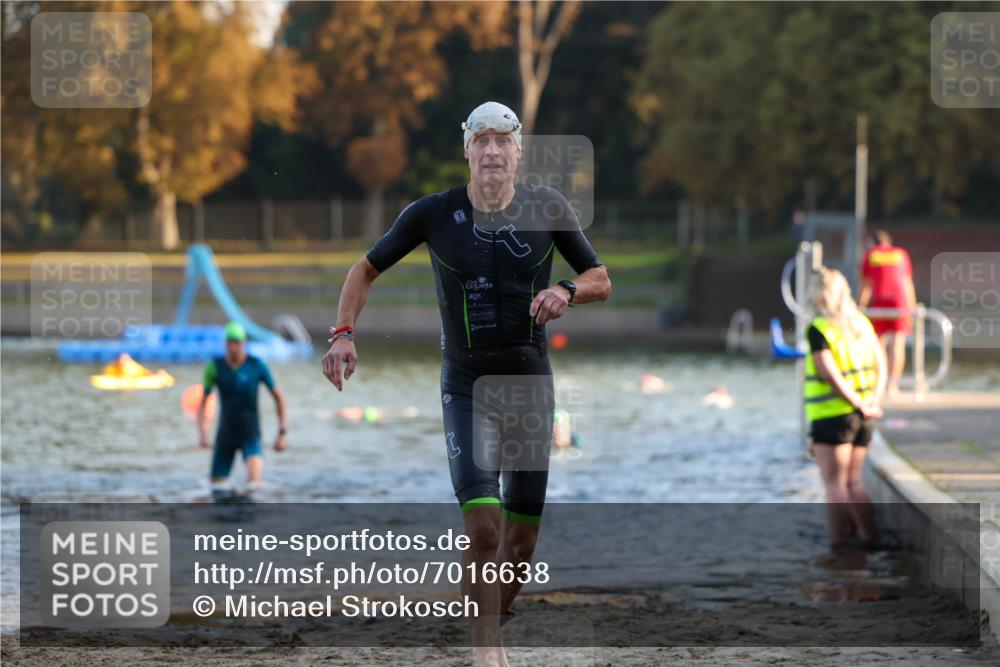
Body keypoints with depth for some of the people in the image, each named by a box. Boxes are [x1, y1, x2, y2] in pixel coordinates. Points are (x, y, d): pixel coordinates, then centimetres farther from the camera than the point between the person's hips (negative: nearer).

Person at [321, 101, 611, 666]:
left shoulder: (548, 209, -3)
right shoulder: (433, 214, -6)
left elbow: (601, 279, 6)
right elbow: (366, 270, 5)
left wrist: (568, 291, -16)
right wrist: (344, 332, -10)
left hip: (532, 381, 2)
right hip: (466, 384, -2)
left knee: (522, 535, 5)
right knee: (483, 524, -18)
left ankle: (498, 618, 27)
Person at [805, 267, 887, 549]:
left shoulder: (818, 330, -13)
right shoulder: (862, 324, 8)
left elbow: (831, 375, -19)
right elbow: (881, 366, 7)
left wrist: (860, 406, -13)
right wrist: (874, 401, -2)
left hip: (832, 416, -6)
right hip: (863, 419, 6)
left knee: (835, 484, -1)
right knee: (853, 484, 14)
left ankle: (838, 540, -3)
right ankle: (870, 537, 10)